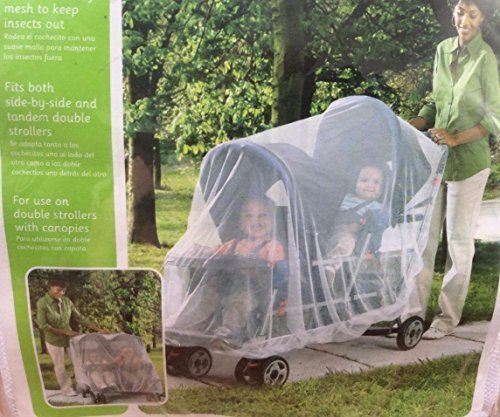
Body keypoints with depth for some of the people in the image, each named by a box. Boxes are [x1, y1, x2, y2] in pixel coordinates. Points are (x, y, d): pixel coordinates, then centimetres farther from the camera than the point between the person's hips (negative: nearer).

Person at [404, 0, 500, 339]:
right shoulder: (443, 50, 8)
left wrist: (456, 139, -19)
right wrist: (412, 127, 2)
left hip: (468, 159, -6)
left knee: (459, 239, 4)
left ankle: (448, 318, 16)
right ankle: (414, 311, 17)